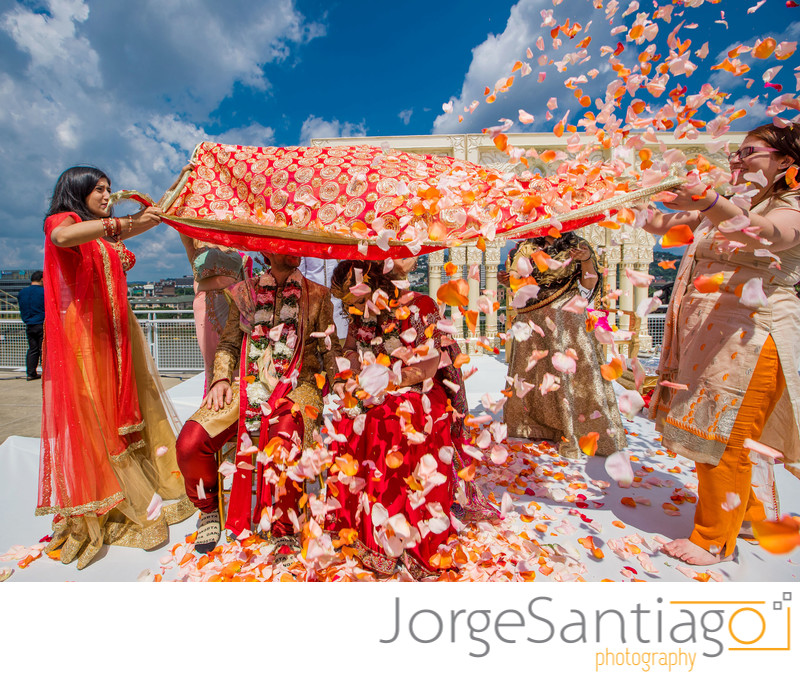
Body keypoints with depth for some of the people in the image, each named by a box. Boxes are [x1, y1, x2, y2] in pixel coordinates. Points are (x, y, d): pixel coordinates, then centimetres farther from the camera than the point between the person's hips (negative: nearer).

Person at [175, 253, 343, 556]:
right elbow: (228, 344, 19)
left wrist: (339, 385, -5)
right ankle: (209, 509, 13)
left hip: (298, 387, -2)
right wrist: (221, 378, 1)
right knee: (189, 442, -18)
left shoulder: (317, 295, 14)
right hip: (249, 383, 3)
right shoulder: (245, 292, 18)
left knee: (282, 448, -32)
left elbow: (330, 349, 10)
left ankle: (284, 533, -7)